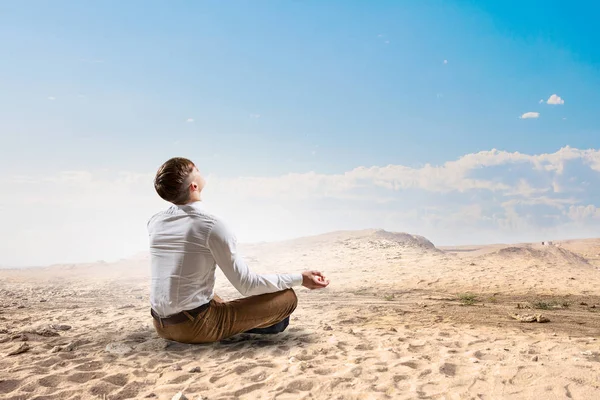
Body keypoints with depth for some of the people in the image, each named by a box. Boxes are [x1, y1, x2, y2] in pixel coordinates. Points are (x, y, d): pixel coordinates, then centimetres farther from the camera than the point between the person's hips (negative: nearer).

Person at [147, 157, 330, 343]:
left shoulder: (154, 222, 2)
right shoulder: (212, 225, -18)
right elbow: (247, 285, -14)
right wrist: (300, 279, -4)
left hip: (161, 326, 7)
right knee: (287, 297, -4)